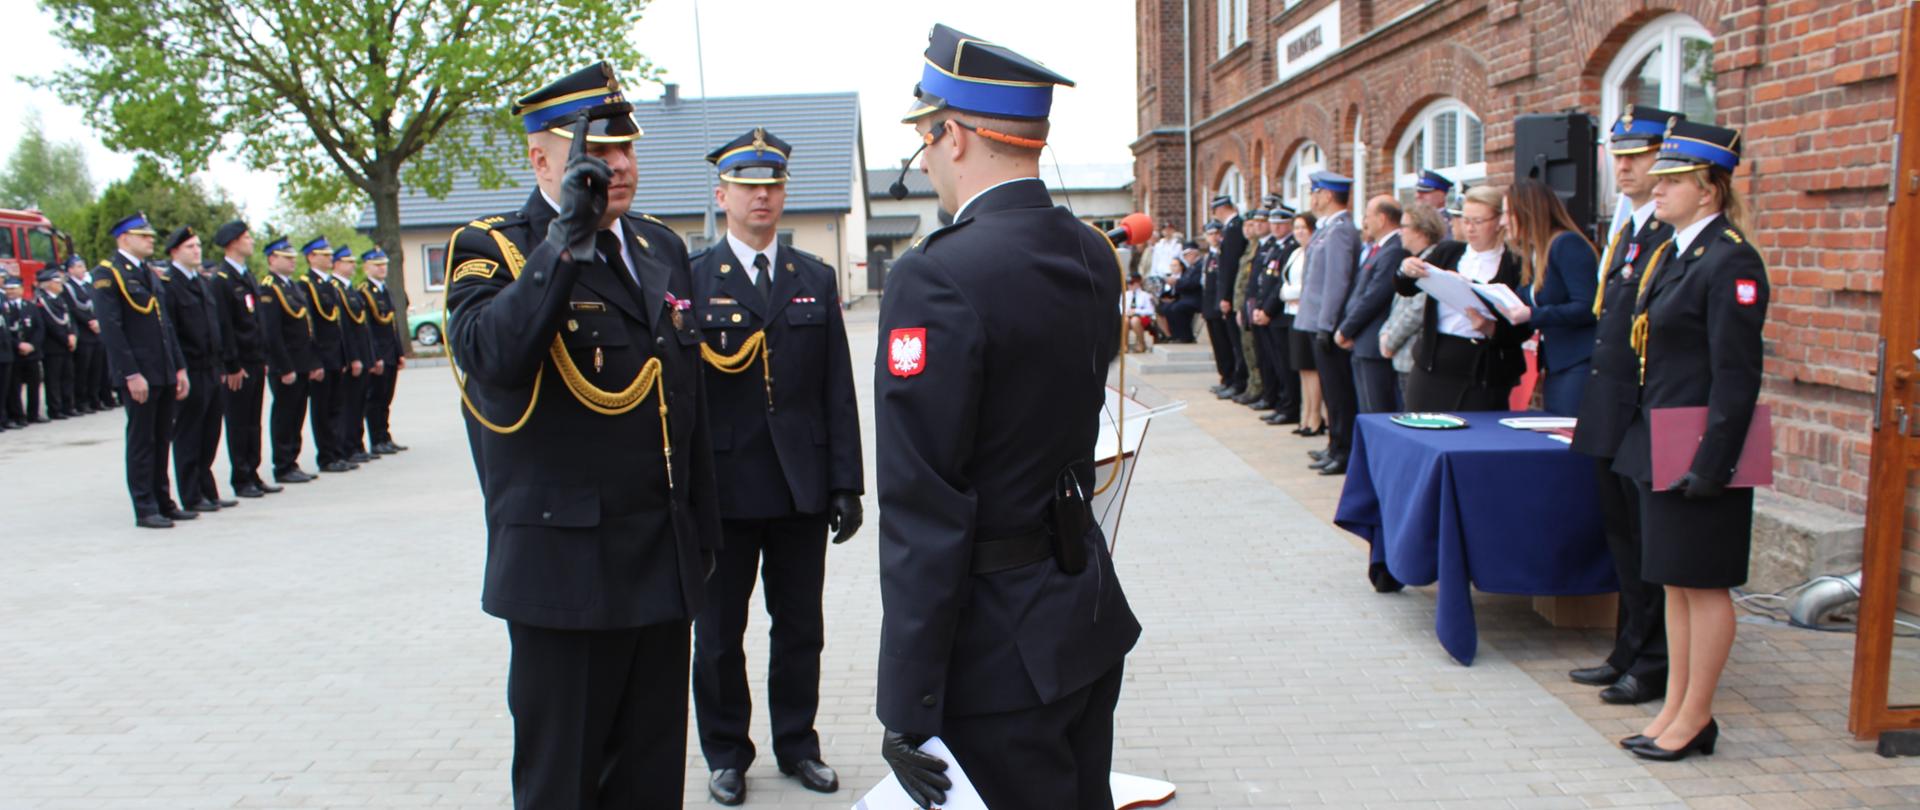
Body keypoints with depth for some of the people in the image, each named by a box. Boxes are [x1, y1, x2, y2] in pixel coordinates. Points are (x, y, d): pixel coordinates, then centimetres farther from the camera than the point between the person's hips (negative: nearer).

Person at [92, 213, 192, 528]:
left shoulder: (150, 274, 17)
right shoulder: (107, 274, -8)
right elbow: (110, 328, -15)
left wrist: (180, 368, 12)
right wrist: (132, 374, -19)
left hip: (165, 373, 7)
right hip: (139, 375, -7)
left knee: (161, 440, 12)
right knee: (141, 441, -1)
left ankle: (163, 502, 20)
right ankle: (145, 510, 5)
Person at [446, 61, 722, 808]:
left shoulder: (662, 247, 12)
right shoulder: (490, 250, -5)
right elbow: (491, 356, -28)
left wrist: (703, 530, 15)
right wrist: (568, 235, -27)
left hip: (665, 562, 5)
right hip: (566, 564, -5)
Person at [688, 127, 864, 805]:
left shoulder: (816, 279, 8)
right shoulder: (690, 279, -1)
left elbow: (838, 389, 6)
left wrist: (845, 484, 1)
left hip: (803, 487, 2)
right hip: (724, 487, -2)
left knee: (800, 628, 12)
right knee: (719, 631, 10)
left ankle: (797, 743, 28)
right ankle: (726, 752, 27)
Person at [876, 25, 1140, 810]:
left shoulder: (937, 278, -22)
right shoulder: (1092, 254, 2)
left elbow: (923, 512, -22)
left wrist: (907, 708, -17)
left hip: (1002, 649, -8)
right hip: (1089, 611, 8)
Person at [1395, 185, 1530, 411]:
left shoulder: (1515, 266, -1)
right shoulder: (1446, 252, 11)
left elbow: (1523, 329, -4)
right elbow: (1405, 289, 6)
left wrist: (1489, 328, -22)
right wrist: (1406, 271, -16)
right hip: (1433, 366, 3)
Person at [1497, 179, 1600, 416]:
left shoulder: (1568, 244, -10)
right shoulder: (1533, 254, 17)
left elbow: (1588, 307, -18)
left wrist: (1532, 315, -23)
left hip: (1579, 366, -9)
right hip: (1554, 367, 9)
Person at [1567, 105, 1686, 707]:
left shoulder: (1679, 236, -14)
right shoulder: (1625, 231, 15)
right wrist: (1593, 408, 17)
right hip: (1611, 414, 9)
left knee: (1650, 543, 2)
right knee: (1623, 538, 17)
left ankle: (1655, 667, 15)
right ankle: (1629, 653, 29)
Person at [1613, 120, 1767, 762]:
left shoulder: (1730, 261, -15)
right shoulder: (1671, 253, 13)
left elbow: (1738, 376, -18)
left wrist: (1711, 464, -20)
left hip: (1699, 449, -9)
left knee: (1704, 583, 2)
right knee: (1674, 580, 14)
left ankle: (1695, 718, 14)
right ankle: (1675, 709, 24)